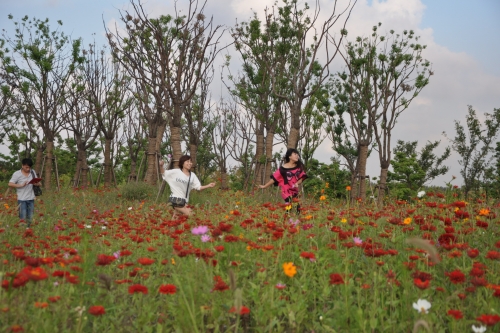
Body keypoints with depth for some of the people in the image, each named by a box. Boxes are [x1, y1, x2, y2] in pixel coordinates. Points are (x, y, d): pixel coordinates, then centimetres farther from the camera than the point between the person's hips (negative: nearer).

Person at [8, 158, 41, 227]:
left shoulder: (32, 172, 8)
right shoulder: (17, 174, -4)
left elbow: (38, 183, 12)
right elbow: (10, 184, -8)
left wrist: (37, 183, -12)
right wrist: (21, 185, -18)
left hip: (31, 198, 4)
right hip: (22, 199, -4)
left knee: (30, 218, 7)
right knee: (23, 218, -5)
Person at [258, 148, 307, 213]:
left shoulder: (298, 167, 4)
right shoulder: (283, 168, -8)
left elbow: (301, 178, 9)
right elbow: (274, 178, -2)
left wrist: (297, 183, -13)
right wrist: (265, 186, 1)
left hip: (295, 192, 5)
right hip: (286, 191, -5)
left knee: (297, 208, 0)